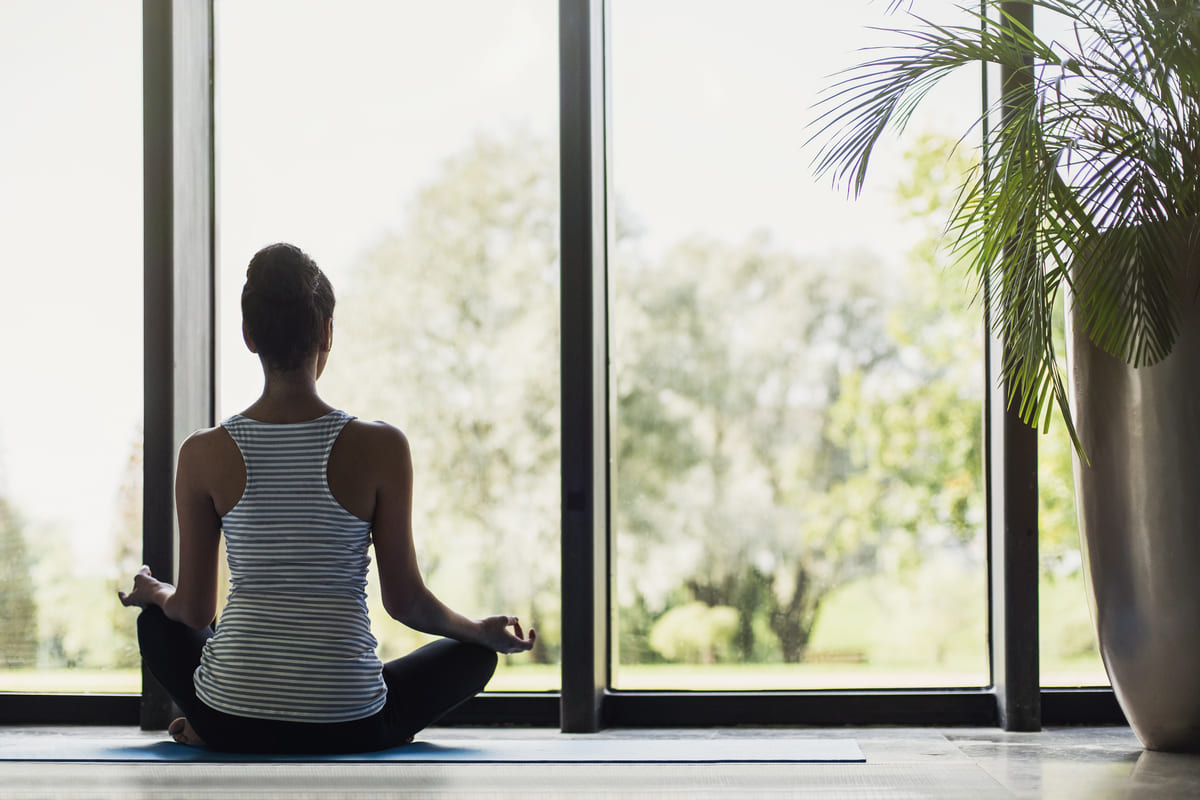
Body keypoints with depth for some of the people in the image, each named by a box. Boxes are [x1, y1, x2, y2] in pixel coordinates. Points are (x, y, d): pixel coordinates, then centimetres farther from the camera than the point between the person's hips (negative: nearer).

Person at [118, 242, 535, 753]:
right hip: (347, 732, -3)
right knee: (474, 652, 25)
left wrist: (155, 593, 26)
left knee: (157, 622, 35)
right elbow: (404, 601, -4)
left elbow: (193, 610, 2)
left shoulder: (204, 455, -6)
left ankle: (209, 724, 7)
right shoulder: (381, 448, -11)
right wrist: (483, 632, 17)